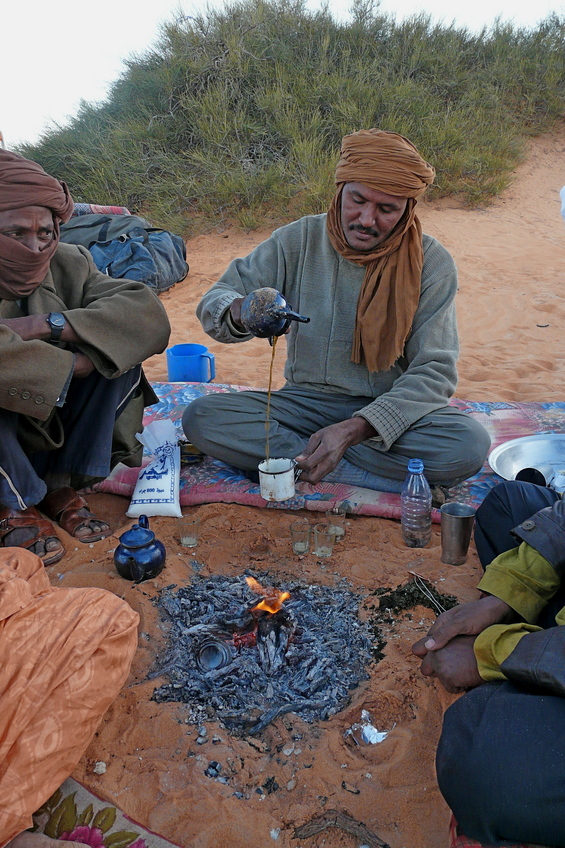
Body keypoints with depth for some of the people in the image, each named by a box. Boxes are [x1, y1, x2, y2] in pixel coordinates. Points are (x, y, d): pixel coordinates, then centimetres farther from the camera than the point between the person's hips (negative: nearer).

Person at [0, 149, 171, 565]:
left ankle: (61, 483, -3)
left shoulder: (68, 265, -8)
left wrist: (49, 324, -29)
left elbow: (150, 316, -22)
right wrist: (75, 364, -29)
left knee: (118, 348, -17)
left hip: (55, 434, 4)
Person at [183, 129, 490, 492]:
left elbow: (434, 370, -12)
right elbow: (214, 302, -1)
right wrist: (241, 311, -28)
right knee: (200, 417, -23)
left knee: (469, 445, -31)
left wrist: (355, 429, -27)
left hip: (392, 409, -1)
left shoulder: (431, 262, -7)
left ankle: (288, 453, -18)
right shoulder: (298, 240, -3)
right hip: (307, 402, 2)